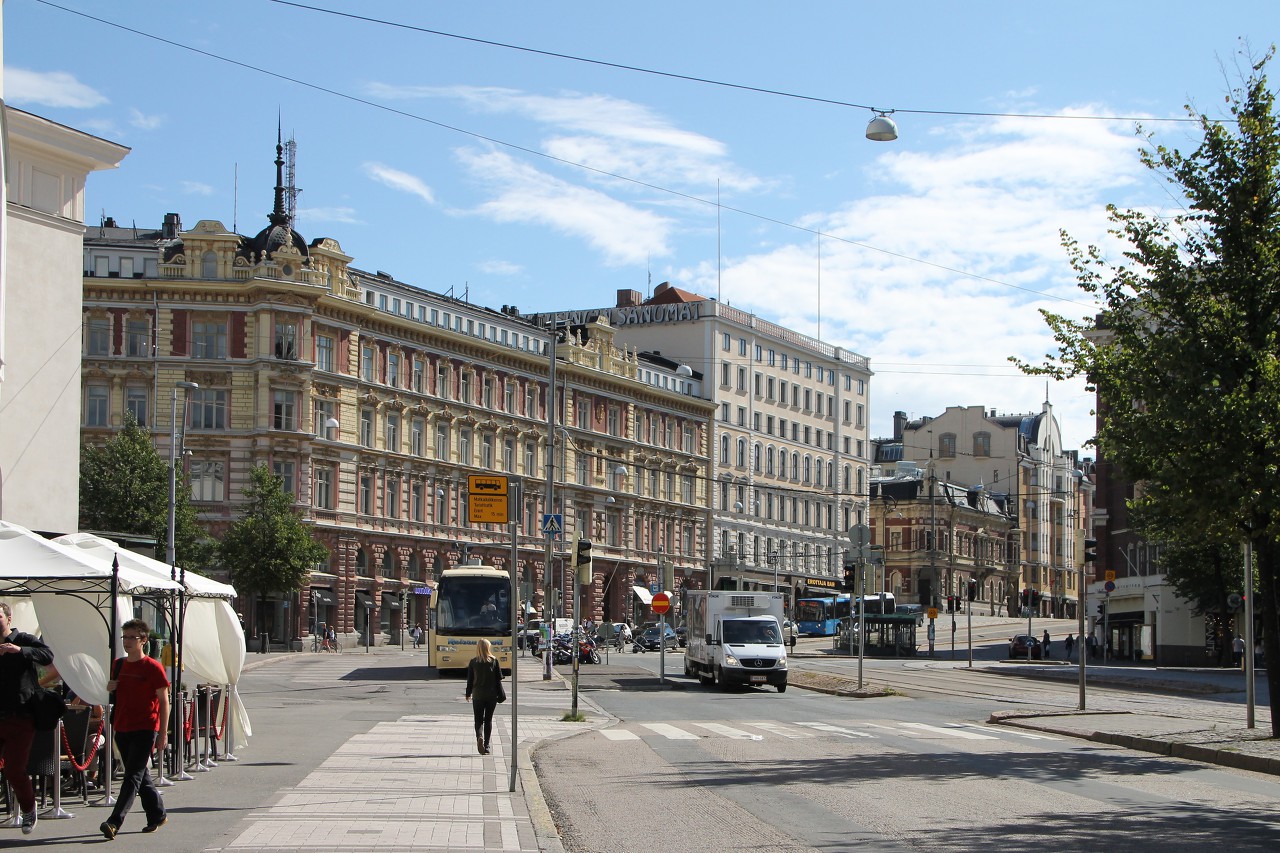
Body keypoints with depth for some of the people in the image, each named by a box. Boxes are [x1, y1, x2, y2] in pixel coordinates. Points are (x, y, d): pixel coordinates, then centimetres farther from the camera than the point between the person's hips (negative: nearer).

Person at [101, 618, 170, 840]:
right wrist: (109, 687, -1)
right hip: (122, 729, 7)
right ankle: (157, 814, 28)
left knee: (133, 777, -12)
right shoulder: (118, 665, 11)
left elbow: (163, 701, -6)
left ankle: (114, 822, -20)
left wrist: (163, 733, -10)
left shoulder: (153, 667, -7)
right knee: (141, 776, 14)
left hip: (145, 730, -7)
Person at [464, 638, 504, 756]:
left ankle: (480, 737, -23)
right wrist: (500, 695, 8)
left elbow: (470, 680, 0)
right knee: (488, 720, 11)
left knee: (479, 720, 5)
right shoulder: (494, 661, -3)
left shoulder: (473, 662, -4)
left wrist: (468, 694, 12)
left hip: (478, 695, -1)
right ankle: (486, 746, 11)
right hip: (491, 695, 1)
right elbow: (499, 679, -1)